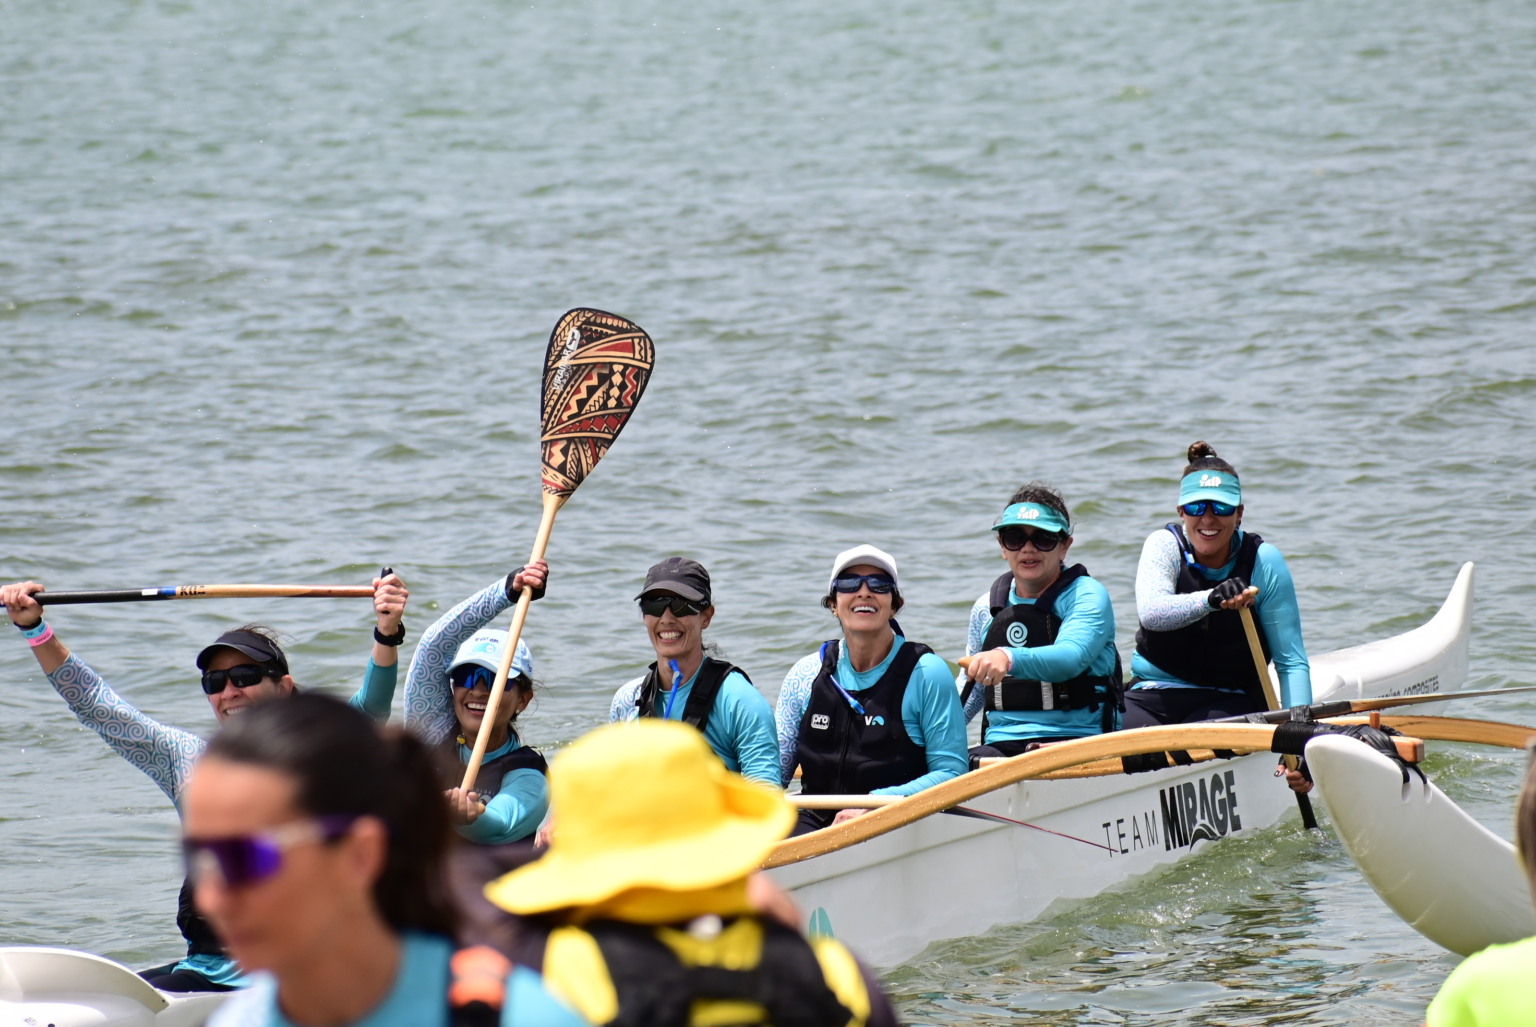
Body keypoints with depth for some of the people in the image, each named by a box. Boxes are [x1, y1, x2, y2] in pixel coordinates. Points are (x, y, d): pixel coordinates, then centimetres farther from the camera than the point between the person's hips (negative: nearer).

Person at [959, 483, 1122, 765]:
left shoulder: (1087, 596, -2)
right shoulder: (987, 608, 14)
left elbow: (1071, 658, -23)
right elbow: (972, 686, 26)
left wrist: (1009, 658, -42)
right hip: (1001, 746, 4)